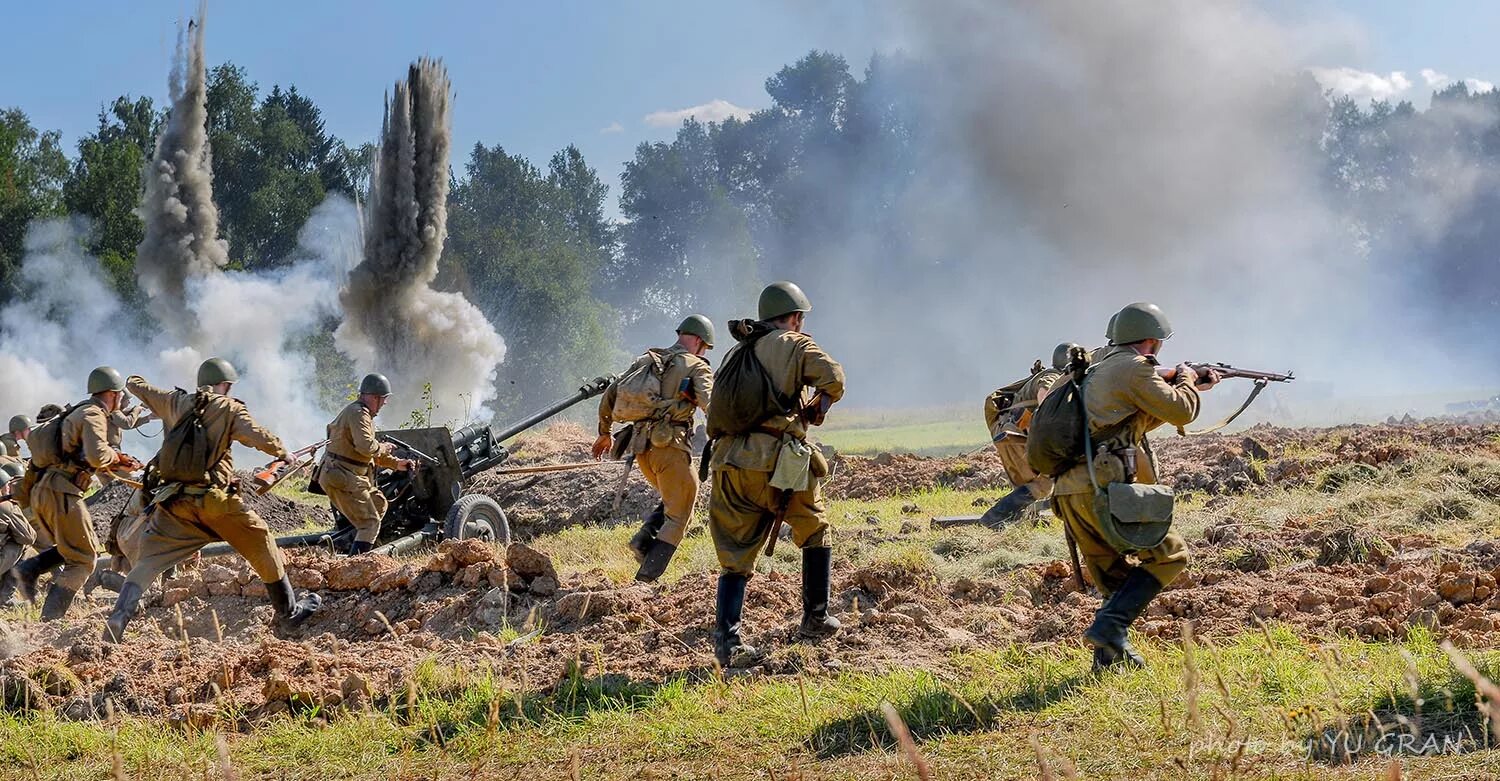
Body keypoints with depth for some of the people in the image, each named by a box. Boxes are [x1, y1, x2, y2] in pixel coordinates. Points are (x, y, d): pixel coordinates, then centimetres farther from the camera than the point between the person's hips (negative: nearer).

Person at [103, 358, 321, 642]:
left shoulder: (175, 402, 11)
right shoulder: (228, 408, -1)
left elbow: (137, 386, 24)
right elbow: (259, 437, -14)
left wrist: (135, 381, 48)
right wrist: (284, 453, 5)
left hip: (173, 502, 3)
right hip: (216, 498, -3)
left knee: (146, 561, 4)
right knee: (262, 548, 15)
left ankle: (118, 618, -16)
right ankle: (289, 612, 24)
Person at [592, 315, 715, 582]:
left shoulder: (646, 360, 18)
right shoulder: (697, 368, 0)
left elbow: (610, 395, 19)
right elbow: (711, 405, -17)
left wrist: (605, 432, 29)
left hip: (641, 447, 6)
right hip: (670, 447, -6)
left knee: (672, 501, 26)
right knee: (678, 514, 4)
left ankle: (645, 538, 5)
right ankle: (649, 573, -5)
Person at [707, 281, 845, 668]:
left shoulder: (736, 352, 21)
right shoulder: (795, 345, 3)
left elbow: (717, 404, 24)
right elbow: (833, 378, -10)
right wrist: (816, 408, 8)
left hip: (730, 462, 5)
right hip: (777, 462, -4)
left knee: (735, 556, 8)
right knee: (816, 532, 20)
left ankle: (727, 638, -8)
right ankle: (815, 619, 23)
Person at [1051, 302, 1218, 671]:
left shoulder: (1101, 369, 26)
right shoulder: (1134, 368, -2)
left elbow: (1146, 417, 38)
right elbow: (1179, 412, -5)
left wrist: (1193, 390, 41)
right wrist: (1187, 382, 16)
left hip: (1068, 493, 9)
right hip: (1102, 489, -9)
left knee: (1118, 579, 18)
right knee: (1170, 554, 1)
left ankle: (1109, 654, 8)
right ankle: (1109, 627, -12)